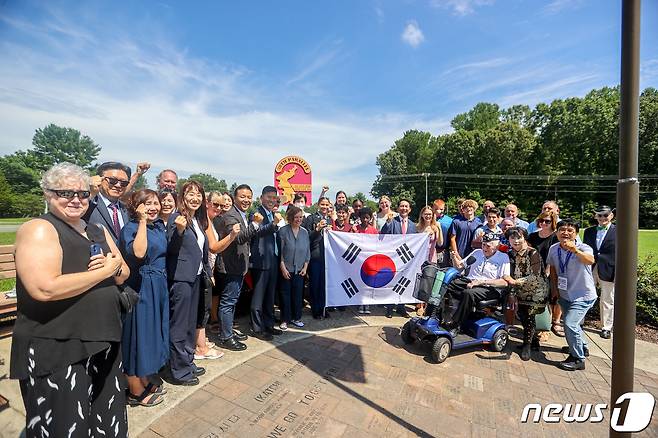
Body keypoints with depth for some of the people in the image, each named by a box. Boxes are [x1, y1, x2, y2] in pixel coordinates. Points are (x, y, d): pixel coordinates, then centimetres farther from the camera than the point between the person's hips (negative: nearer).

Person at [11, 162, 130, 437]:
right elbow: (44, 289, -25)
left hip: (104, 341, 7)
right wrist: (104, 271, -17)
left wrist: (114, 268, -10)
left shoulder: (99, 231, 10)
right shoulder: (38, 230, -12)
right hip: (54, 350, -6)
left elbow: (123, 274, 11)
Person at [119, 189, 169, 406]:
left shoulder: (159, 225, 8)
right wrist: (142, 222, -26)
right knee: (139, 334, 5)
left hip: (159, 287, 8)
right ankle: (136, 392, 23)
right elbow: (138, 253, -33)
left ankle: (144, 382, 36)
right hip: (141, 288, -8)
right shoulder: (131, 228, -13)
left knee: (151, 333, 18)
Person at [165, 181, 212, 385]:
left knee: (192, 324, 18)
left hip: (196, 277, 8)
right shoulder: (176, 218, -12)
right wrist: (179, 230, -31)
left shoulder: (199, 220, 11)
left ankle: (188, 362, 33)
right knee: (179, 326, 3)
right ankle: (179, 371, 18)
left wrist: (207, 273, 16)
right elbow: (171, 250, -15)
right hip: (181, 278, -8)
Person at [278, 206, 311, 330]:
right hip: (286, 269, -3)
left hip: (300, 270, 3)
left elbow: (308, 251, 9)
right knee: (285, 294, 5)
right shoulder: (283, 231, -7)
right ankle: (285, 320, 19)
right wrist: (283, 267, -10)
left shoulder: (305, 232, 5)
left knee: (298, 294, 9)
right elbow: (279, 251, -7)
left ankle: (296, 318, 25)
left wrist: (305, 266, 3)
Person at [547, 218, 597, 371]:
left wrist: (575, 250, -63)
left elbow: (590, 261, -46)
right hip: (565, 294, 6)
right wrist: (554, 287, 8)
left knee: (570, 324, -15)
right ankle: (582, 347, 50)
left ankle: (578, 359, 5)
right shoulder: (554, 249, -7)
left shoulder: (583, 248, -22)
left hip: (583, 296, -6)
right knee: (571, 323, 24)